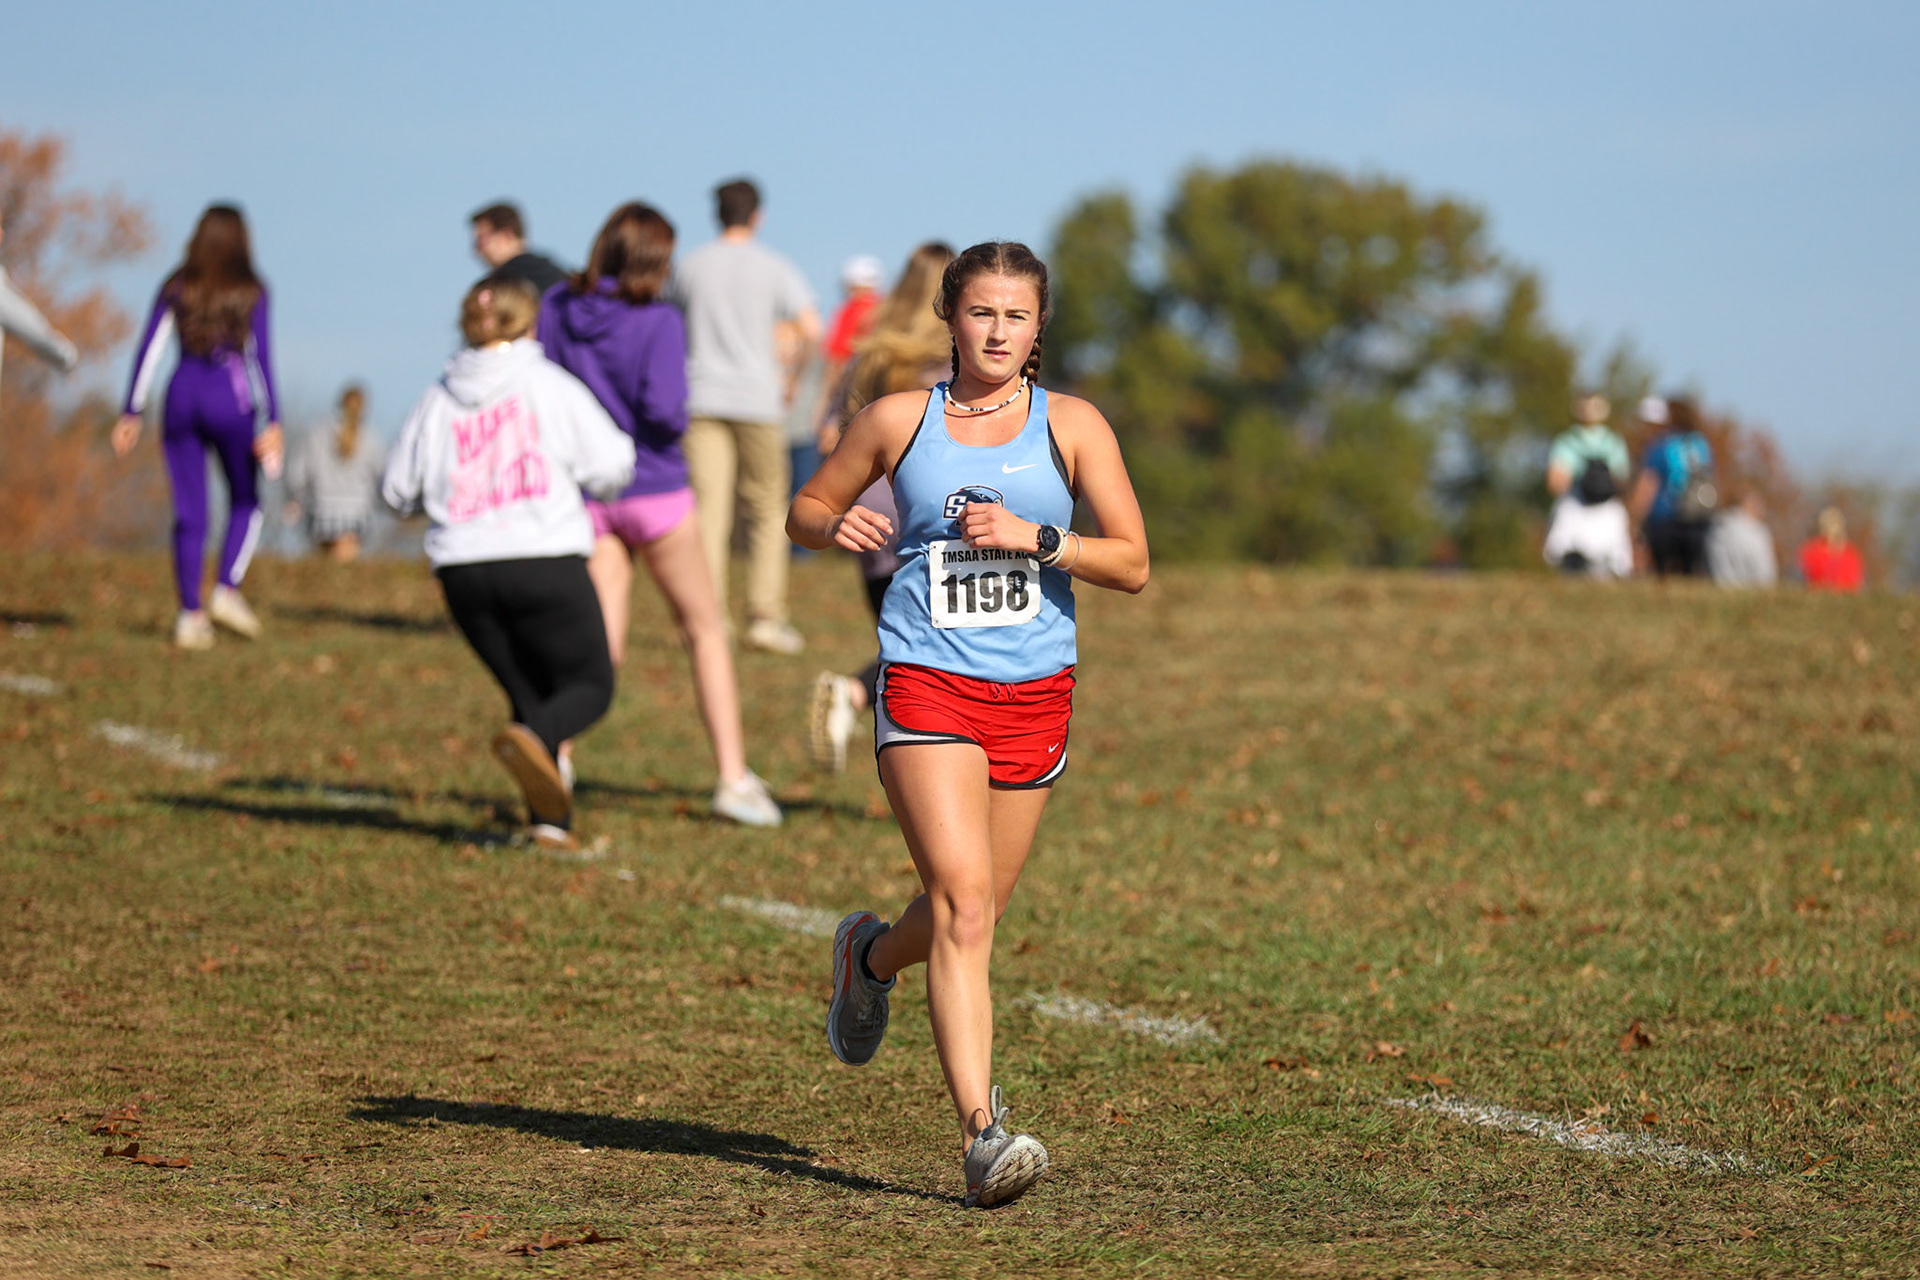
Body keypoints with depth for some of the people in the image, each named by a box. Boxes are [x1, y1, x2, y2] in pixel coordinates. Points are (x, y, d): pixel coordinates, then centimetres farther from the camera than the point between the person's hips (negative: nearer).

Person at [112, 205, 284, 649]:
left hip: (182, 396, 3)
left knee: (189, 513, 4)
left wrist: (131, 413, 7)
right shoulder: (249, 291, 1)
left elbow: (149, 350, 5)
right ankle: (227, 590, -5)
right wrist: (273, 421, -9)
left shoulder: (177, 288, 8)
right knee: (245, 502, 14)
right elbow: (260, 355, -6)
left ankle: (190, 613, -1)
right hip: (231, 398, -3)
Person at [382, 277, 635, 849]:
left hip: (463, 571, 4)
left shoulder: (438, 400, 9)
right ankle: (530, 737, -25)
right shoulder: (550, 385, 0)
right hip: (545, 562, -4)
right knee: (591, 684, 7)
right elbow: (609, 468, -3)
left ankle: (550, 818, 1)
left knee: (528, 690, 15)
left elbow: (398, 493, 14)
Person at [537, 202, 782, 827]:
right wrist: (678, 426, -2)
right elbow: (663, 406, -24)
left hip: (587, 493, 4)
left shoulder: (556, 307, 0)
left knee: (604, 646, 6)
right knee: (705, 629, 12)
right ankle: (733, 777, 10)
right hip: (655, 489, -4)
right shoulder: (659, 321, -15)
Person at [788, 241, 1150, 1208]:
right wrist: (837, 526, -7)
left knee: (970, 913, 13)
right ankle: (982, 1134, -21)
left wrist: (1035, 537, -15)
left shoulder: (1072, 426, 5)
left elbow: (1132, 564, 0)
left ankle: (871, 957, 49)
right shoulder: (899, 421, 4)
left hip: (1034, 693, 3)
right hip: (926, 686, -3)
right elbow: (804, 509, 17)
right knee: (964, 903, -18)